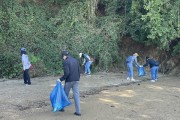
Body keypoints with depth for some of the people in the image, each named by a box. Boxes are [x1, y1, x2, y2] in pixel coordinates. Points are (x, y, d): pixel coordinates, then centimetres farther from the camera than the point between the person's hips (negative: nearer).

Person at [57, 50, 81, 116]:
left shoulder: (65, 62, -12)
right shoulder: (76, 60, 9)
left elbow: (66, 73, -19)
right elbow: (79, 71, 11)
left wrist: (61, 79, -9)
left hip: (69, 81, -5)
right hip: (76, 80, 5)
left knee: (65, 95, 13)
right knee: (76, 95, 4)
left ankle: (62, 107, 31)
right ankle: (78, 111, 2)